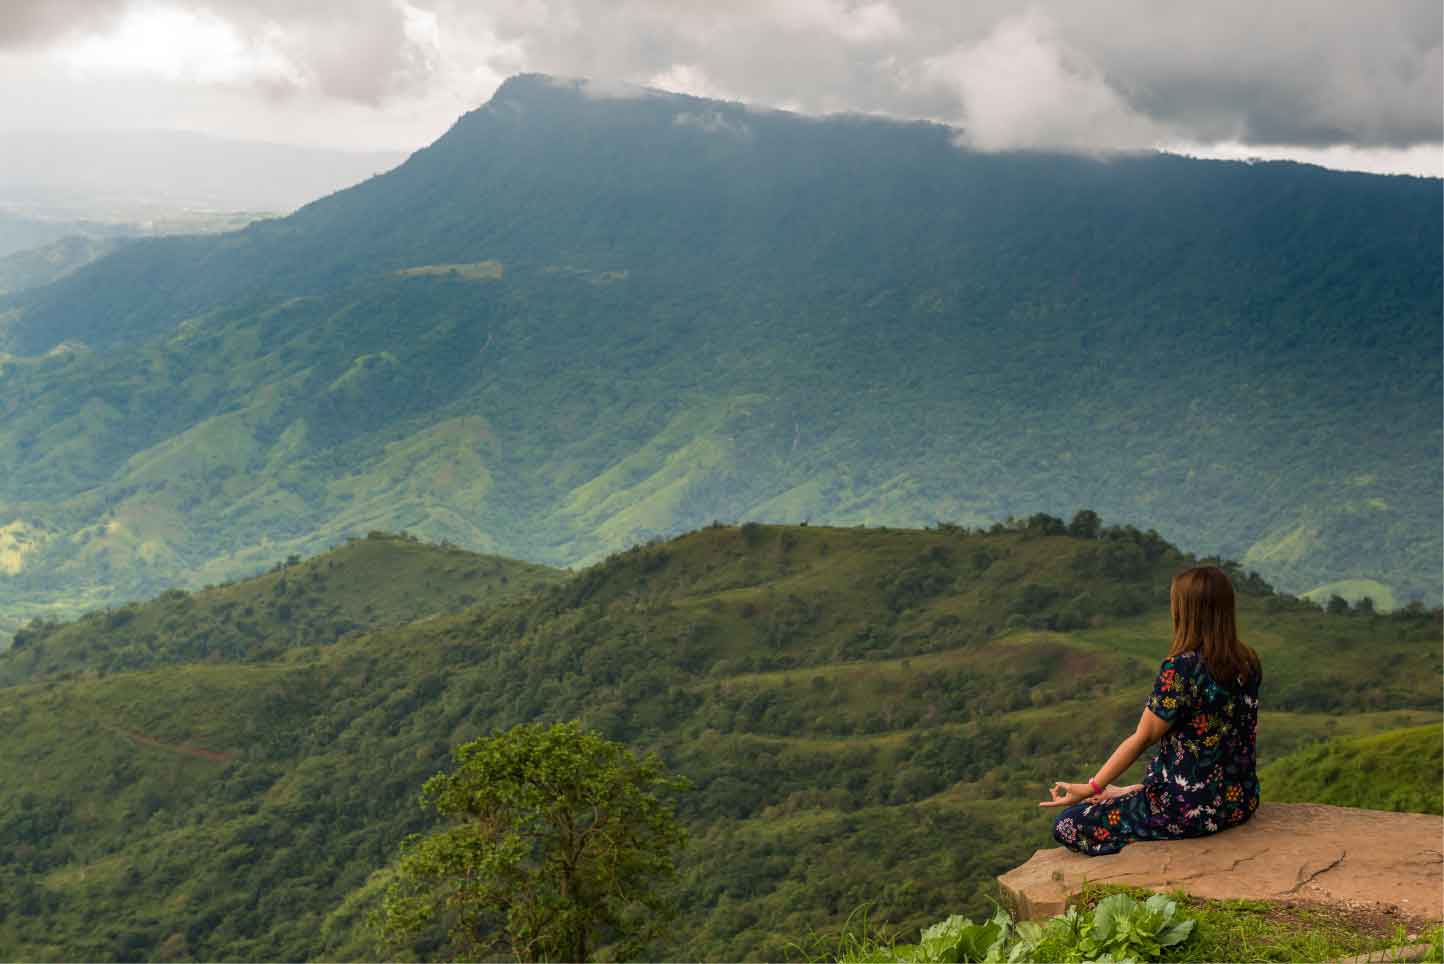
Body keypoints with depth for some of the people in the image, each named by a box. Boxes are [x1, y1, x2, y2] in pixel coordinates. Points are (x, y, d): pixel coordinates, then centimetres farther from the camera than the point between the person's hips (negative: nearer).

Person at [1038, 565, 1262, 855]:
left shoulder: (1179, 669, -22)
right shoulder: (1248, 662, 0)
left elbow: (1142, 739, -16)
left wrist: (1090, 789, -6)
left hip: (1193, 809, -9)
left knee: (1067, 826, -1)